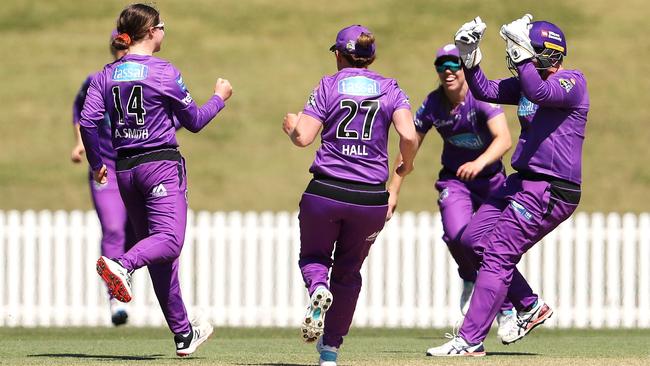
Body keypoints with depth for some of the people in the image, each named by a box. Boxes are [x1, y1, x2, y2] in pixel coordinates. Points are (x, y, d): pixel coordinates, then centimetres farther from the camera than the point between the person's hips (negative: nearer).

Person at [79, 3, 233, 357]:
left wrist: (96, 163, 14)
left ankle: (183, 334, 15)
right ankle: (121, 264, -47)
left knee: (159, 255, 11)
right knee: (168, 241, -17)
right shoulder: (165, 72, -7)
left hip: (125, 169, 6)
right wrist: (219, 97, 18)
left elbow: (87, 123, -1)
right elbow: (194, 121, 1)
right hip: (161, 163, -6)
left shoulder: (107, 75, 7)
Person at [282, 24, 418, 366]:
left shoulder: (328, 86, 1)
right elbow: (409, 136, -10)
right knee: (348, 270, 19)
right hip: (371, 197, 2)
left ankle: (318, 289, -17)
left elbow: (303, 137, -7)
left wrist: (291, 126, 16)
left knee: (313, 256, 20)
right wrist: (407, 164, 10)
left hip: (325, 193, -2)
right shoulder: (390, 89, 5)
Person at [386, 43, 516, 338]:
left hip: (490, 177, -1)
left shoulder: (482, 98, -21)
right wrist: (393, 191, -5)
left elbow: (504, 139, -35)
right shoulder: (432, 104, -11)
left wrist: (478, 163, -53)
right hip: (454, 180, 2)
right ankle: (470, 281, 8)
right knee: (457, 234, -24)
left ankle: (505, 312, 19)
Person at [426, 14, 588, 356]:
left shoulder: (572, 81, -13)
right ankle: (531, 307, 22)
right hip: (522, 183, 10)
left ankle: (470, 340, -8)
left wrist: (521, 52, -32)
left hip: (550, 192, -10)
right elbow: (485, 90, 12)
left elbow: (539, 93, -32)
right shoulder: (528, 82, 12)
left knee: (498, 255, -11)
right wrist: (469, 57, -2)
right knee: (473, 239, 14)